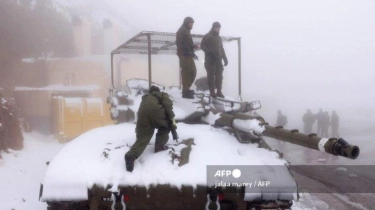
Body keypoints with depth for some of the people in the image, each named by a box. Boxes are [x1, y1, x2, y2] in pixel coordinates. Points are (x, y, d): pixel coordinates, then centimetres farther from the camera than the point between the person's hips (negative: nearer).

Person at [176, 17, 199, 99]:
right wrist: (191, 53, -21)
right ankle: (186, 91, -3)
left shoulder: (186, 31, 22)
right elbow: (183, 44, -19)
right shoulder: (182, 31, -10)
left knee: (193, 71, 11)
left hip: (188, 55, 10)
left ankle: (186, 89, 19)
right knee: (186, 72, -7)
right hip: (185, 55, -10)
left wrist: (193, 46, 7)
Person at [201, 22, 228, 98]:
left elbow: (221, 49, 25)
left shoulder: (218, 38, 21)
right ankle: (212, 91, 3)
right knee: (211, 75, -3)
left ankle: (219, 91, 7)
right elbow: (202, 46, -10)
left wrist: (225, 58, 18)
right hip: (210, 60, -6)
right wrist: (210, 52, -23)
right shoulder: (207, 37, -2)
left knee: (219, 76, 3)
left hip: (218, 60, 7)